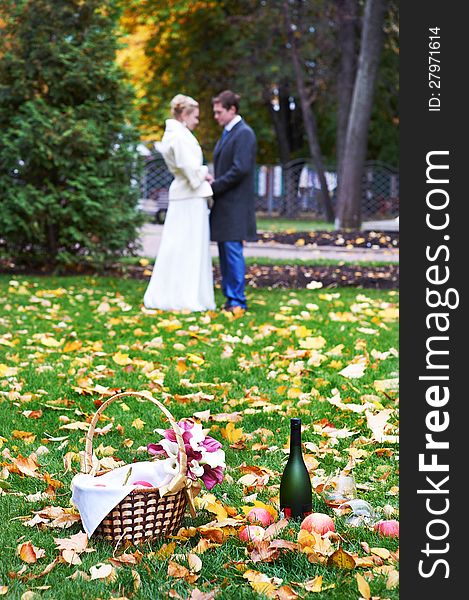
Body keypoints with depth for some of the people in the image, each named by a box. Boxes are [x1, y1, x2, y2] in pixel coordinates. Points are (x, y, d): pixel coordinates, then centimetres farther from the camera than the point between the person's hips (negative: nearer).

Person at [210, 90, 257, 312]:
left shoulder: (244, 133, -11)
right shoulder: (226, 133, 18)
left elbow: (240, 169, -19)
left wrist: (215, 186, -13)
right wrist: (213, 182, 6)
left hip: (235, 204, -9)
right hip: (223, 204, 9)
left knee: (232, 250, -8)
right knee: (224, 251, 10)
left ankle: (237, 300, -3)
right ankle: (230, 296, 17)